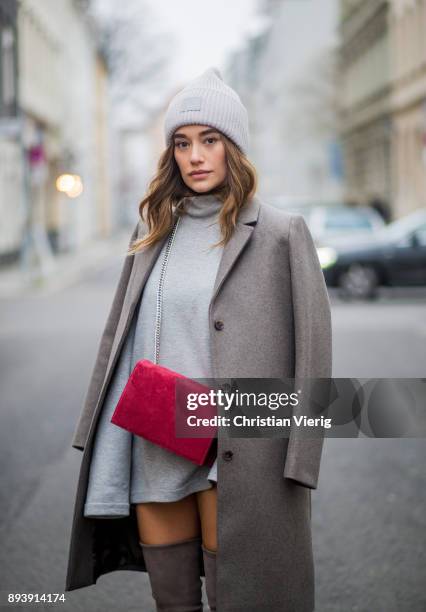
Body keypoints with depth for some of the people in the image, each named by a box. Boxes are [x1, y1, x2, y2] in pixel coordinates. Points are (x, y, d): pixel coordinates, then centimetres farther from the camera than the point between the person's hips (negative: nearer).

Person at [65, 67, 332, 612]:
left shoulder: (280, 235, -1)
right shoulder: (153, 232, 13)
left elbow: (312, 348, -4)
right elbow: (120, 339, 14)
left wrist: (299, 461, -9)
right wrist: (102, 439, 7)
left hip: (233, 455, -4)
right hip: (153, 448, 5)